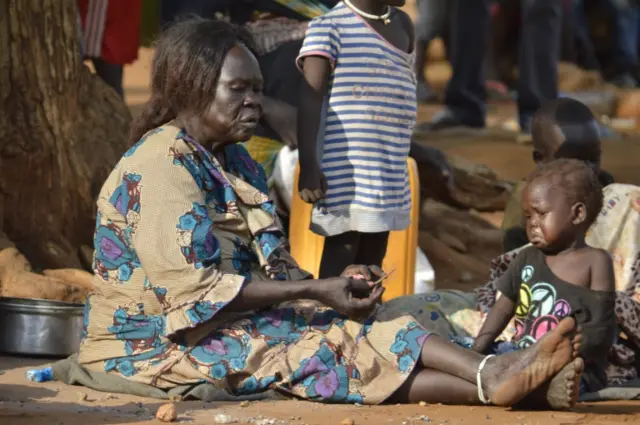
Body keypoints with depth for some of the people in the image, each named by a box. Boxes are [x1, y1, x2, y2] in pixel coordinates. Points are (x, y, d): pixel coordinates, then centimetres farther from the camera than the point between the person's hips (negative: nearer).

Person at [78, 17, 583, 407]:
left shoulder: (235, 164, 14)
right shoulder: (160, 166, -16)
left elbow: (269, 268, 13)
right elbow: (192, 284, -24)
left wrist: (332, 283, -9)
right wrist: (313, 291, -22)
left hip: (229, 325, 8)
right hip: (158, 344, -8)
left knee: (353, 327, -14)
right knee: (322, 347, -24)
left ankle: (491, 377, -35)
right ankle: (491, 380, -39)